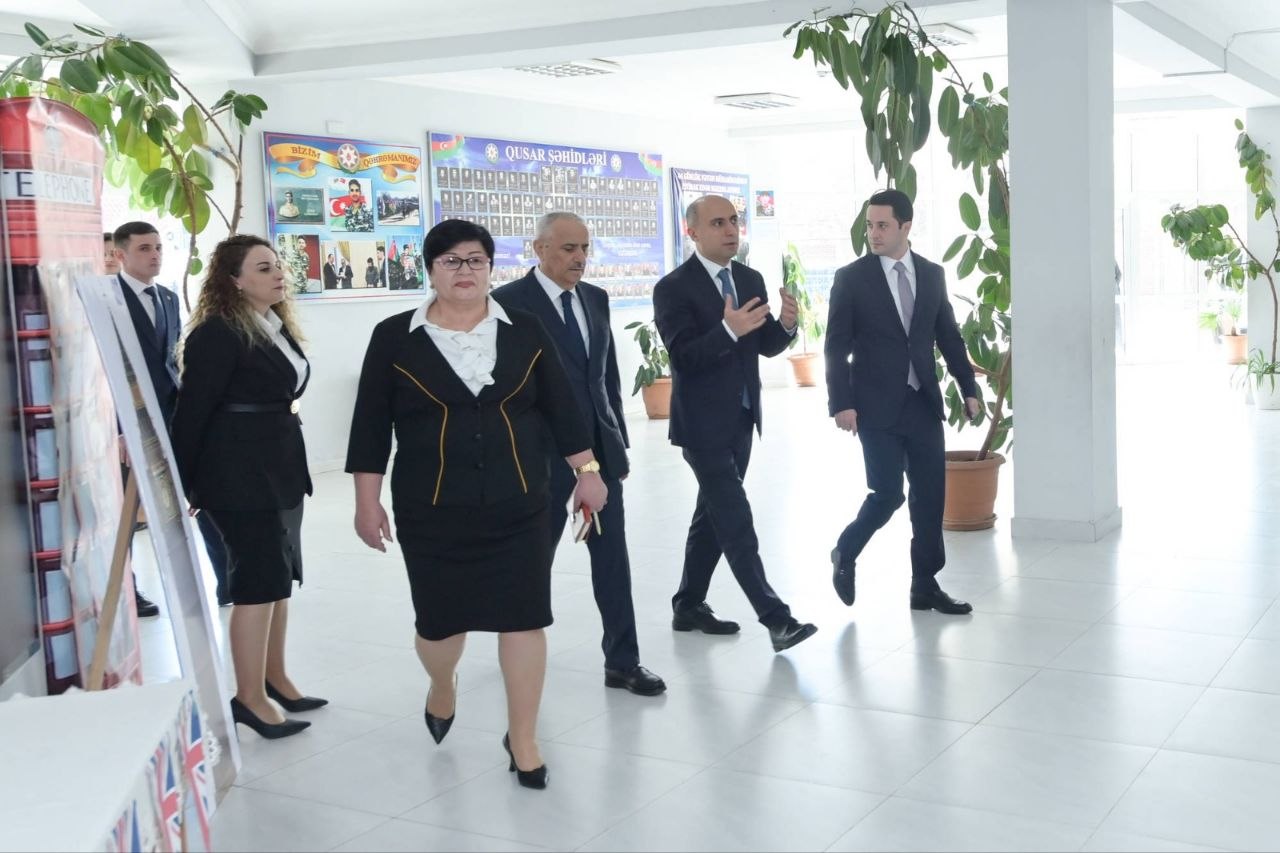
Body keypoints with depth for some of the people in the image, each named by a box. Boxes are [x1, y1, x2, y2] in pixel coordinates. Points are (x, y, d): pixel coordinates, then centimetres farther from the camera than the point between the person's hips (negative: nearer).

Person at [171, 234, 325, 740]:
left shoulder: (277, 327, 11)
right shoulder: (218, 335, -16)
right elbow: (191, 412, -16)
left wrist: (289, 463, 11)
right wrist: (181, 484, -14)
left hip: (280, 467, 9)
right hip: (241, 474, -9)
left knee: (277, 576, 15)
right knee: (258, 581, -5)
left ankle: (274, 678, 27)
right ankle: (250, 698, 5)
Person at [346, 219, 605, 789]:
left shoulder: (525, 332, 3)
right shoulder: (394, 338, -1)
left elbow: (560, 407, 8)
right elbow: (371, 426, 0)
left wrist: (586, 470, 6)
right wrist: (367, 502, -2)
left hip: (517, 506, 1)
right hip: (431, 510, -1)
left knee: (523, 618, 0)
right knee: (440, 619, 8)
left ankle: (522, 739, 15)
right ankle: (442, 687, 43)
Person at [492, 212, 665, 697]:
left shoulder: (595, 298, 10)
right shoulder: (510, 303, -9)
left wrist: (617, 439, 12)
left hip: (600, 447, 5)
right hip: (544, 453, -5)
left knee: (612, 556, 4)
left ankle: (622, 662, 11)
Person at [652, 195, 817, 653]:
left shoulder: (751, 279, 8)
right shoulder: (673, 287, -13)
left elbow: (765, 346, 8)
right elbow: (684, 357, -21)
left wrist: (785, 324, -13)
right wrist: (728, 330, -36)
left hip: (741, 418, 7)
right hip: (702, 423, -7)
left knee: (713, 514, 15)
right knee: (736, 522, -9)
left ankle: (689, 606, 27)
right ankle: (776, 619, -8)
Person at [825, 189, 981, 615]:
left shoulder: (932, 274, 7)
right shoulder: (851, 278, -4)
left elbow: (949, 337, 13)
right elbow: (836, 348, -7)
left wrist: (969, 388, 8)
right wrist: (841, 403, -15)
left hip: (924, 403, 4)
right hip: (877, 406, -4)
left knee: (930, 496, 5)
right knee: (888, 494, -8)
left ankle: (925, 586, 15)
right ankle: (844, 554, 19)